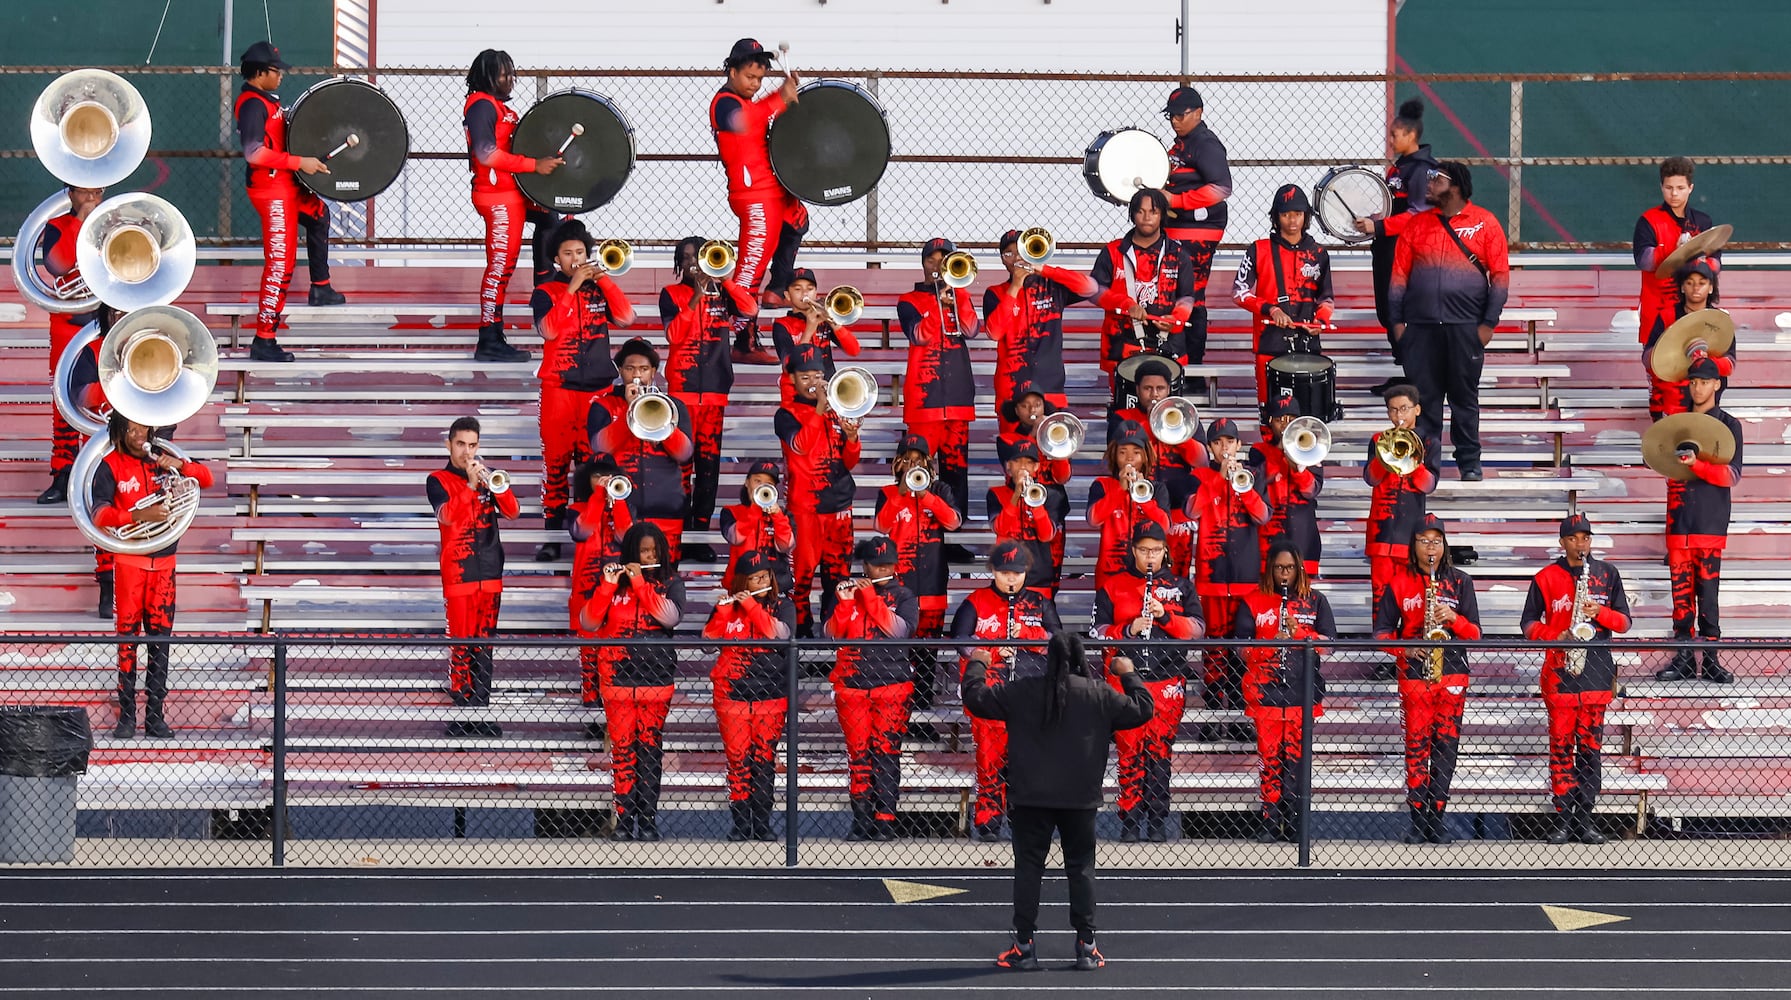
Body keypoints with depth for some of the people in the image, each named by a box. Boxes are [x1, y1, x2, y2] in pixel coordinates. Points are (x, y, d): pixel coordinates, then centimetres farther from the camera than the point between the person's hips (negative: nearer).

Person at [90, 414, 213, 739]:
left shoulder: (160, 459, 6)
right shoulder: (110, 466, -5)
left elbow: (206, 480, 8)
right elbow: (100, 514, -17)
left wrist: (181, 466, -12)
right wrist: (139, 515, -31)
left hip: (163, 559, 3)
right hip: (129, 561, -3)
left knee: (160, 638, 4)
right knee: (128, 636, -3)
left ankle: (155, 717, 8)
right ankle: (127, 716, 2)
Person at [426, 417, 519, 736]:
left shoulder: (487, 475, 12)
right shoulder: (438, 480, 1)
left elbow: (512, 512, 0)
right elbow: (447, 516, -17)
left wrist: (495, 485, -17)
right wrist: (471, 485, -25)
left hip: (490, 569, 4)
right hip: (458, 570, -4)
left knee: (484, 641, 7)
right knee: (462, 641, -5)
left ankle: (481, 707, 12)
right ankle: (462, 709, -2)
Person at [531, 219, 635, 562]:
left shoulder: (598, 289, 13)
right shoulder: (546, 293, 5)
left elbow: (626, 318, -3)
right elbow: (549, 330, -13)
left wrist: (605, 279, -8)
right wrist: (573, 287, -14)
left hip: (598, 387, 2)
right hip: (559, 387, -2)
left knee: (593, 459, 1)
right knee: (556, 459, -3)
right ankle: (553, 535, 0)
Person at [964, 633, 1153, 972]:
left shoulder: (1022, 692, -5)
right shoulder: (1099, 695, -4)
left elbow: (975, 697, 1)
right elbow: (1142, 710, 5)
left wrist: (977, 665, 19)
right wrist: (1128, 675, 19)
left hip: (1030, 798, -1)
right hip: (1080, 800, 1)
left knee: (1028, 868, 5)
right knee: (1081, 868, 9)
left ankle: (1023, 946, 3)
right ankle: (1086, 946, 7)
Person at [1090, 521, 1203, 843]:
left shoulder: (1180, 586, 11)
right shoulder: (1113, 587, 10)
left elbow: (1197, 628, 3)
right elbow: (1098, 631, 4)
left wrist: (1165, 616, -12)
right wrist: (1129, 629, -14)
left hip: (1168, 681, 0)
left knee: (1160, 751, 0)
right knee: (1130, 752, -3)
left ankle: (1157, 822, 5)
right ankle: (1130, 821, 1)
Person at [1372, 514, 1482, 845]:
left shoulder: (1459, 582, 8)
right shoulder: (1400, 583, 6)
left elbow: (1475, 632, 5)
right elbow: (1382, 630, 7)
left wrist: (1454, 619, -14)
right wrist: (1403, 649, -11)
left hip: (1452, 674, 1)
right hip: (1414, 675, -1)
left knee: (1446, 746, -1)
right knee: (1417, 746, -4)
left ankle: (1437, 818, 5)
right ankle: (1418, 820, 0)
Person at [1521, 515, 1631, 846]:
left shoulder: (1607, 574, 9)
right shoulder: (1546, 578, 3)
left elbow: (1624, 622, 9)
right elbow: (1529, 623, 6)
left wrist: (1600, 612, -11)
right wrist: (1555, 637, -12)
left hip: (1597, 671, 2)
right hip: (1560, 670, -2)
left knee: (1590, 746, 3)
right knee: (1561, 744, -3)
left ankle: (1584, 817, 7)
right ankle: (1563, 819, 0)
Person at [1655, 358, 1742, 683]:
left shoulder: (1728, 425, 3)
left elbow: (1732, 474, -7)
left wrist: (1697, 464, -22)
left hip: (1710, 522, -4)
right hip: (1679, 522, 4)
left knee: (1708, 592, -7)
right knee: (1681, 590, 1)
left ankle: (1710, 659, -4)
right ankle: (1683, 658, 3)